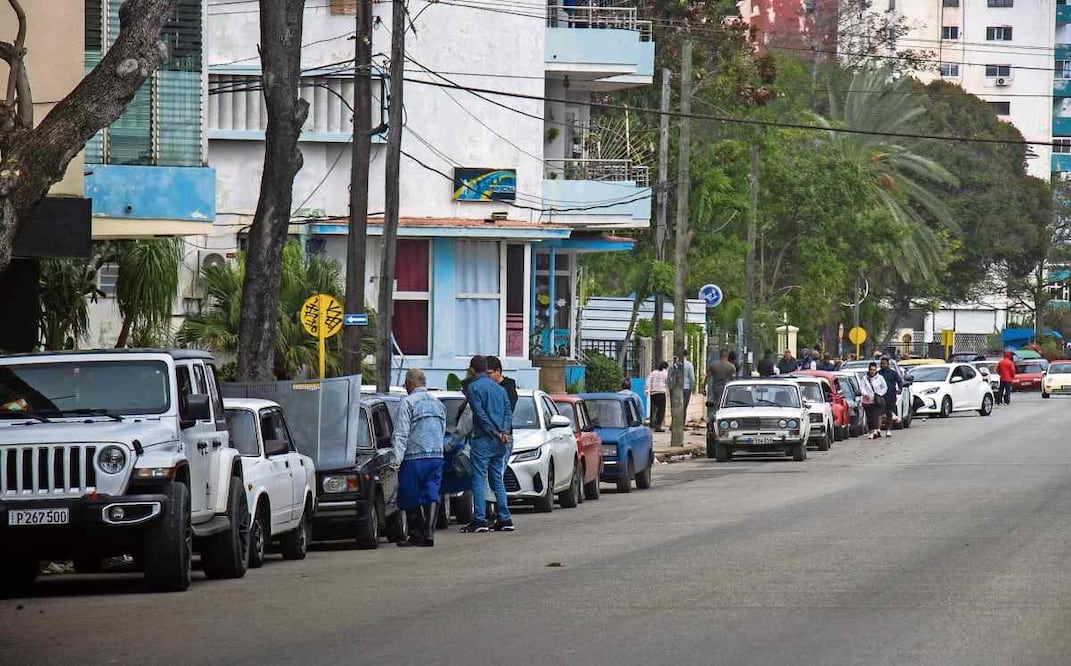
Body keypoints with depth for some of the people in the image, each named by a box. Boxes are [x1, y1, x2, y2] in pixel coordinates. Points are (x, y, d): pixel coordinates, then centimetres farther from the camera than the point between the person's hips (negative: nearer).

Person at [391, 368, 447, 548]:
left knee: (411, 499, 4)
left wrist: (397, 459, -14)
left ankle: (416, 535, 5)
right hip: (437, 455, 6)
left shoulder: (408, 403, -8)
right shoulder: (438, 403, 15)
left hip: (414, 458, -6)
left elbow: (401, 434, -12)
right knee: (432, 495, 0)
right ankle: (429, 533, -12)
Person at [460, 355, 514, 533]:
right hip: (500, 444, 7)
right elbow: (508, 412, 8)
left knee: (479, 479, -6)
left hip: (483, 439, -7)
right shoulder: (500, 388, 17)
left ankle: (479, 519, -13)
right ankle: (504, 519, 9)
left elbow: (480, 413, -13)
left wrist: (495, 433, -11)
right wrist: (504, 431, -5)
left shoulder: (474, 387, -4)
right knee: (497, 480, 13)